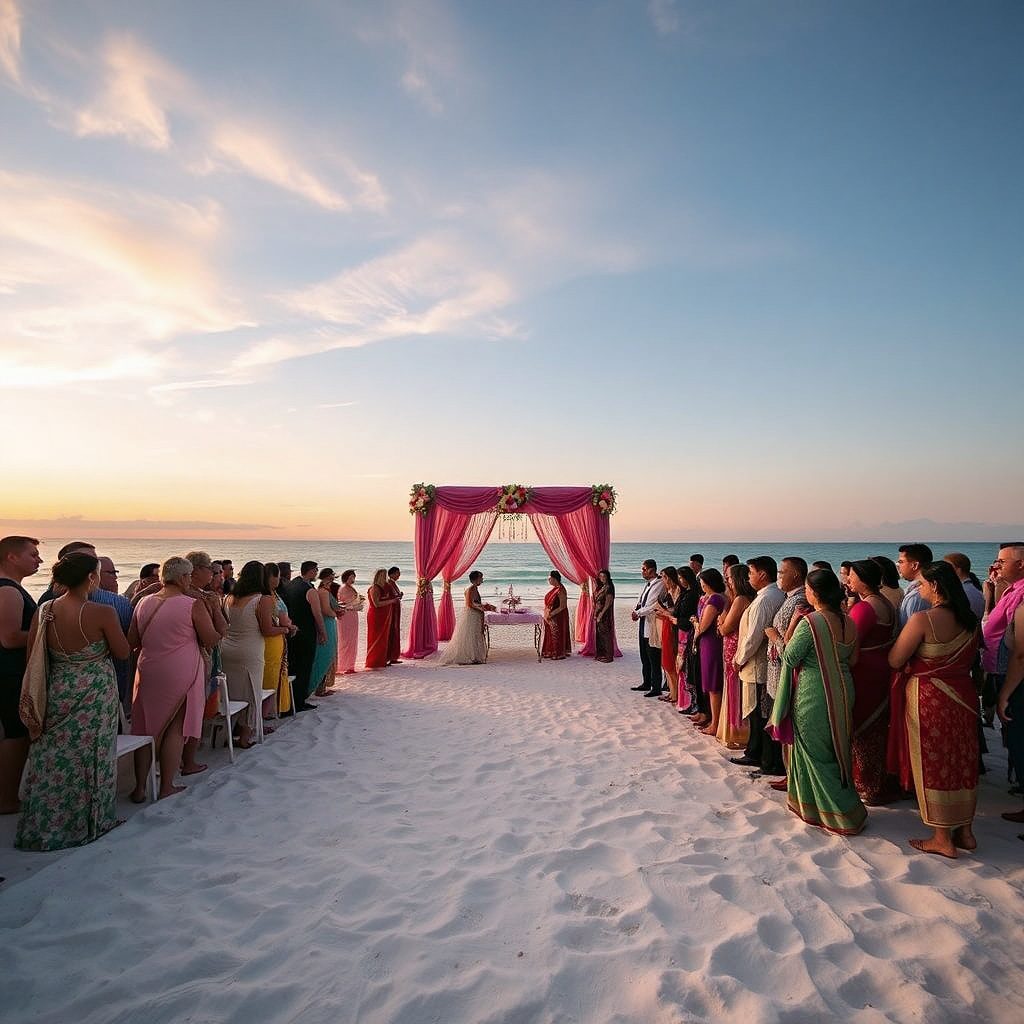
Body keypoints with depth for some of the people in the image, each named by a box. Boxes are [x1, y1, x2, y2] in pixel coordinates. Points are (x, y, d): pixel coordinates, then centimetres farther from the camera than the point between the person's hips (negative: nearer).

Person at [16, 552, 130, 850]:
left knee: (52, 758, 17)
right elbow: (123, 653, -9)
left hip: (57, 691, 5)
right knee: (89, 757, 11)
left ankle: (42, 826, 31)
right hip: (95, 695, -4)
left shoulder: (44, 610, -5)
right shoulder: (102, 613, -20)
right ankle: (87, 822, 26)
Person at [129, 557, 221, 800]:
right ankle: (166, 786, 15)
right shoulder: (194, 605, -13)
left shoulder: (144, 602, 2)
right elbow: (211, 640, -9)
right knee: (175, 728, 8)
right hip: (181, 674, -4)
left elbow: (132, 642, 9)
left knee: (146, 728, 15)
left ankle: (140, 787, 22)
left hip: (148, 672, 5)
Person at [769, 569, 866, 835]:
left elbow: (790, 658, -16)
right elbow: (852, 659, 10)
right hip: (841, 692, 7)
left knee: (815, 753, 8)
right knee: (835, 749, 21)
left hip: (813, 695, -7)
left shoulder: (809, 623, -21)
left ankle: (843, 814, 14)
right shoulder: (848, 622, 0)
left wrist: (792, 625, -9)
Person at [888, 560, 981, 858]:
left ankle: (942, 839, 15)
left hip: (929, 699, -7)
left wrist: (903, 639, 3)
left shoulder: (922, 620, -21)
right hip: (963, 696, 7)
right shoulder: (970, 620, 2)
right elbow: (969, 659, 14)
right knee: (963, 763, 17)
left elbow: (895, 661, -16)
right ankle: (965, 832, 29)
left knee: (933, 766, 5)